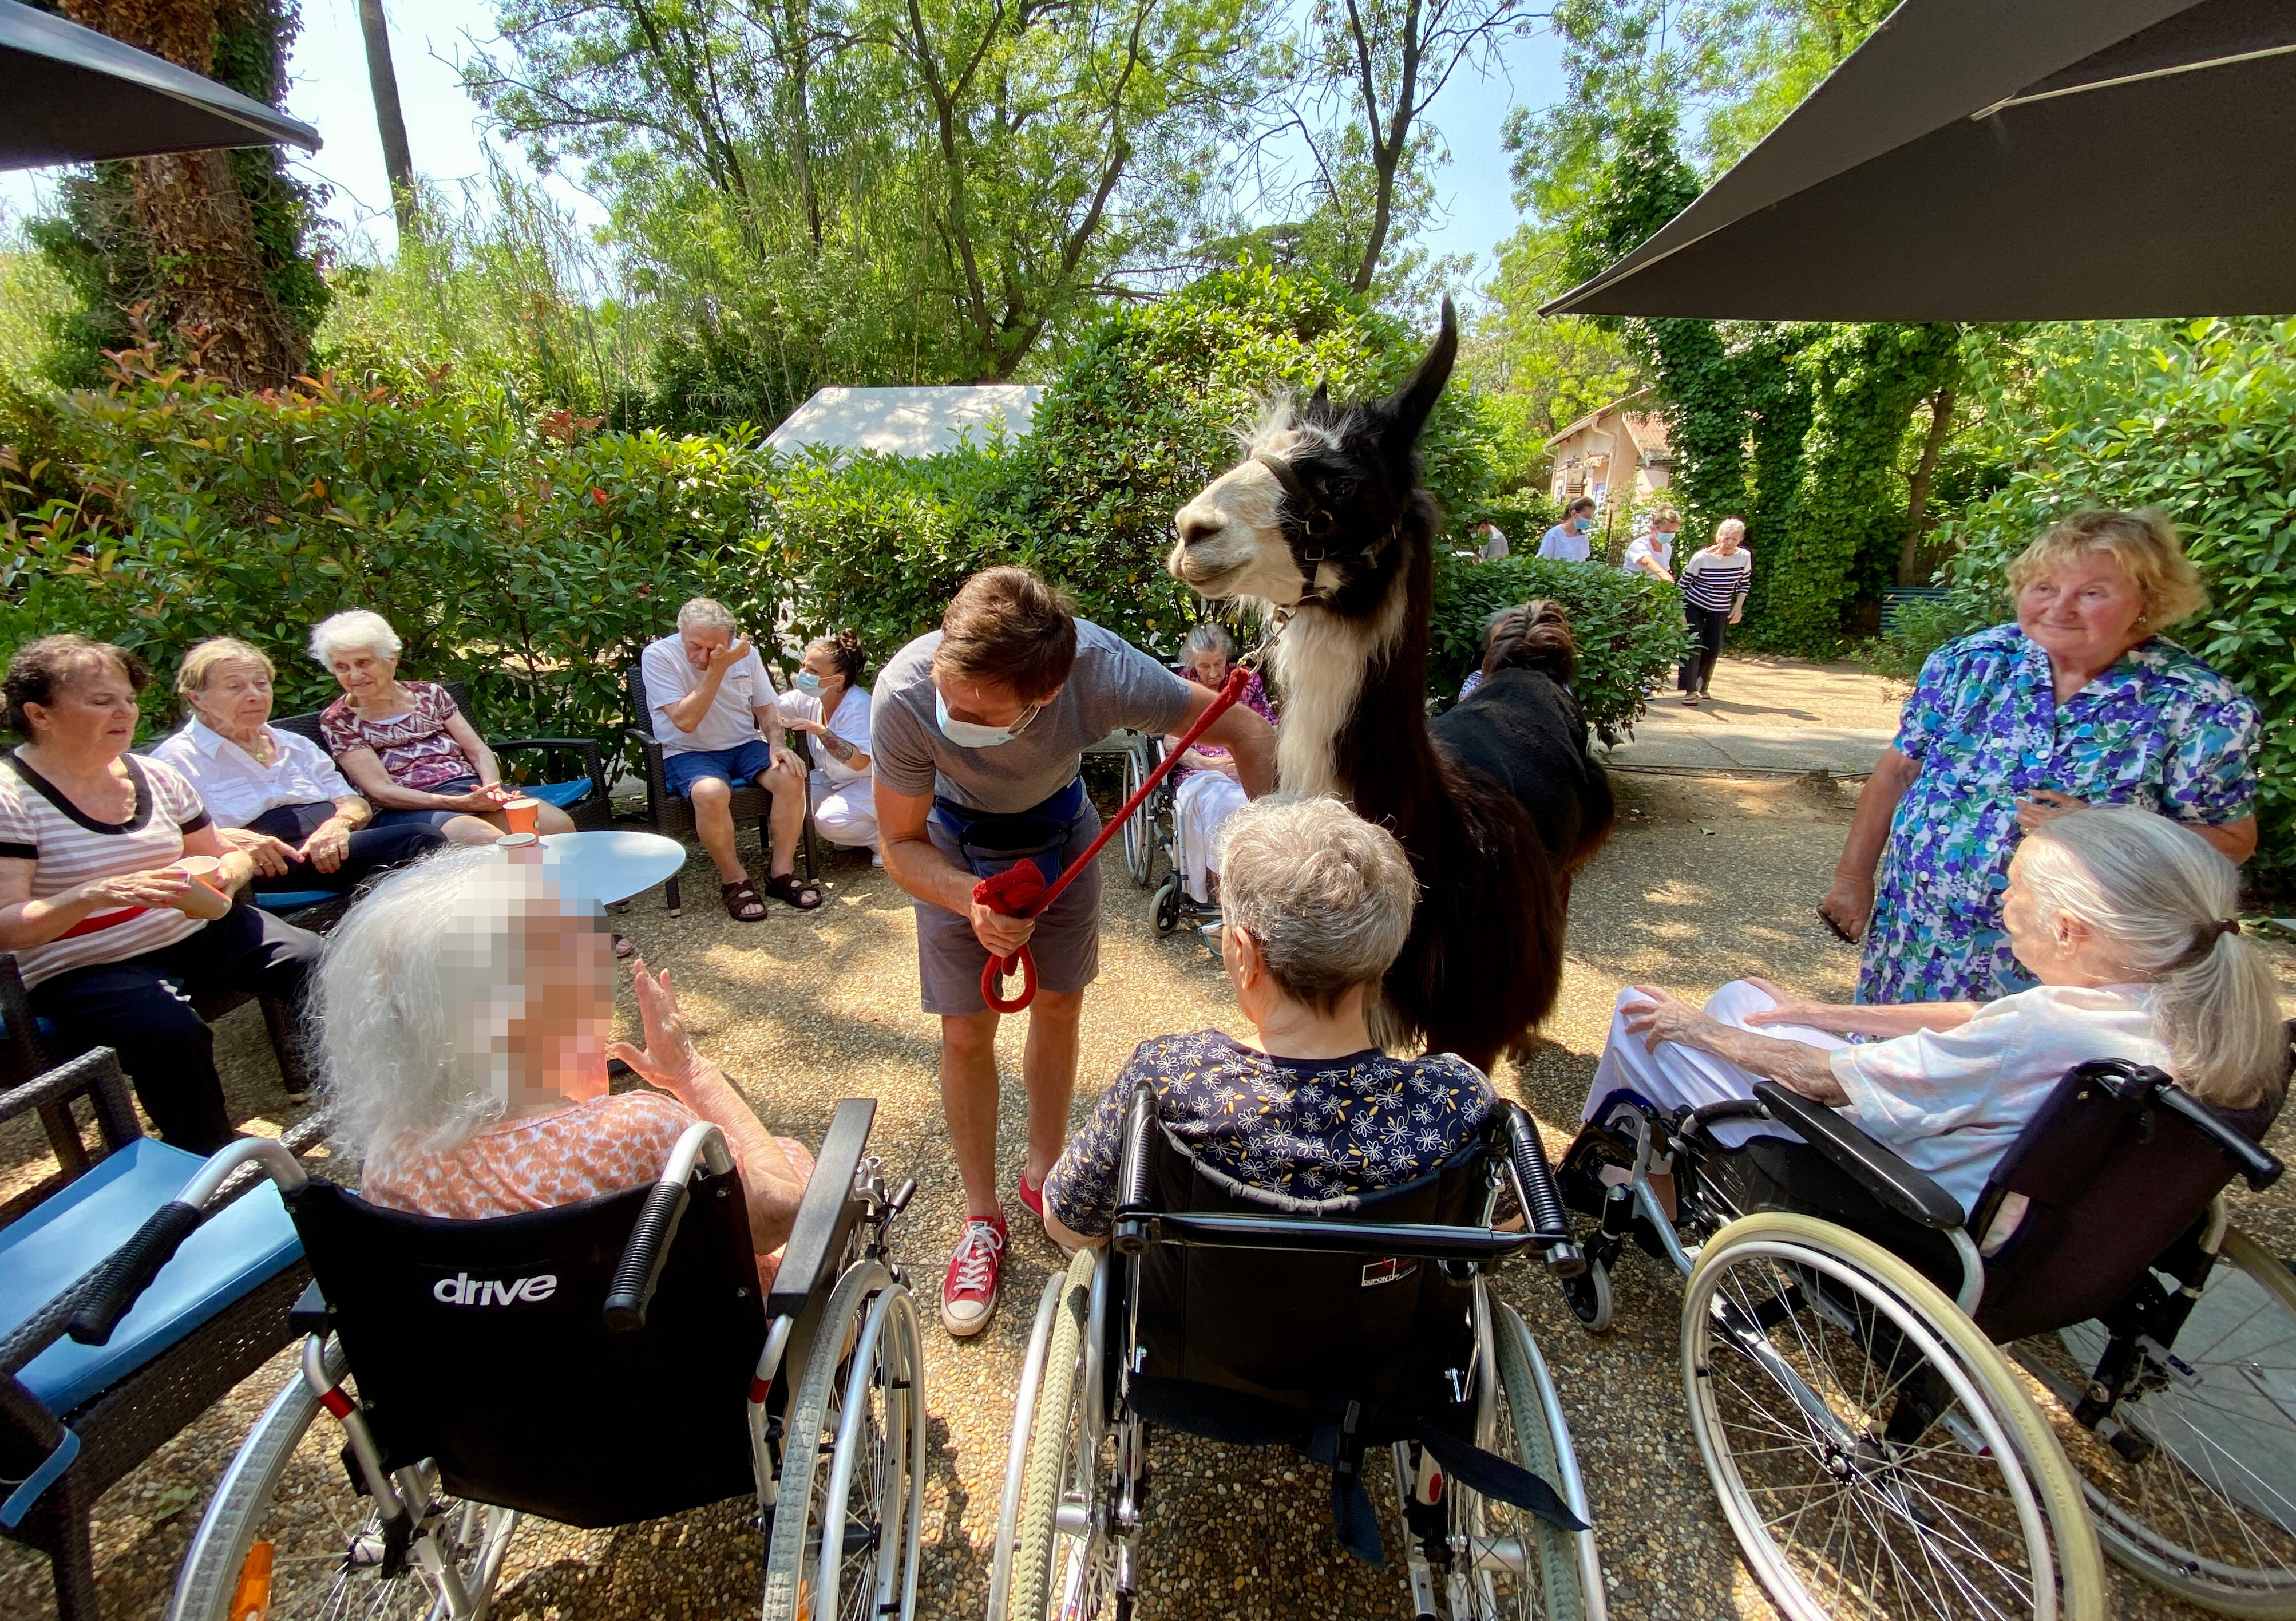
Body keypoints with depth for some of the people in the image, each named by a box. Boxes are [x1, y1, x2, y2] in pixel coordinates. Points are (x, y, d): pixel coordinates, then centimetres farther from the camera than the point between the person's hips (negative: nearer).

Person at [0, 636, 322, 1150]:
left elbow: (221, 854, 20)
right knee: (170, 1030, -35)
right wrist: (94, 895, -31)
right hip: (86, 969, -4)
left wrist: (231, 869, -5)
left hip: (196, 932, 5)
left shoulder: (156, 777, 8)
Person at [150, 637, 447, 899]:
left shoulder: (294, 745, 29)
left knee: (425, 838, -31)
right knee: (418, 839, -33)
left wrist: (339, 823, -7)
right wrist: (232, 839, -22)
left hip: (334, 846, 6)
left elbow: (356, 804, 19)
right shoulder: (176, 758, 13)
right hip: (270, 868, -6)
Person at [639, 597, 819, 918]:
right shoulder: (657, 656, -12)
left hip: (745, 746, 4)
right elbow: (685, 720, -22)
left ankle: (781, 871, -9)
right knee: (711, 792, -36)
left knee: (791, 777, -25)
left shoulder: (745, 653, 0)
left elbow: (767, 709, 9)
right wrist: (717, 669, -25)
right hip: (688, 754, -4)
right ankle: (734, 879, -14)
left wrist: (777, 745, -11)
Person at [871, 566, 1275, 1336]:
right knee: (966, 1032, 0)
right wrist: (973, 900, -43)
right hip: (956, 844, -1)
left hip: (1059, 826, 1)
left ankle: (1043, 1172, 34)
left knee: (1059, 1008, 9)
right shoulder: (904, 695, -39)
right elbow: (901, 845, -23)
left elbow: (1249, 732, -26)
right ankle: (982, 1219, 21)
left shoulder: (1102, 671, -39)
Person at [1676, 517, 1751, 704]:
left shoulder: (1744, 557, -9)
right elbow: (1683, 584, -11)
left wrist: (1738, 607, -2)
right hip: (1694, 606, -3)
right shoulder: (1702, 557, -19)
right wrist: (1680, 612, -13)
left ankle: (1702, 685, 24)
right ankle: (1690, 691, -12)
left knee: (1714, 648, 3)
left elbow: (1744, 583, 8)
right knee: (1693, 645, -14)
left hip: (1720, 611, 3)